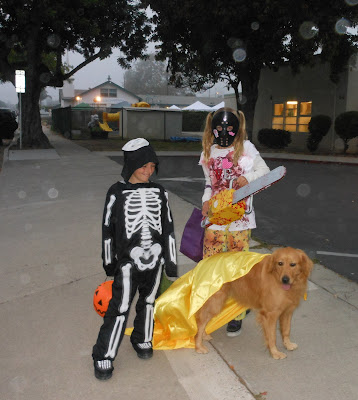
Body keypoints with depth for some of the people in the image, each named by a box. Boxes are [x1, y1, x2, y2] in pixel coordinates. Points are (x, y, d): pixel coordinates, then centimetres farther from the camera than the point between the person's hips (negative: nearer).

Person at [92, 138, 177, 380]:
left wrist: (171, 262, 6)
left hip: (155, 261, 4)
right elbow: (108, 229, 0)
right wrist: (109, 263, 5)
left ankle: (143, 340, 41)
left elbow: (168, 228, 7)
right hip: (128, 262, -4)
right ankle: (104, 357, 12)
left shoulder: (159, 192, 3)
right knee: (120, 309, -2)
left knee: (148, 302, 18)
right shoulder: (117, 193, -7)